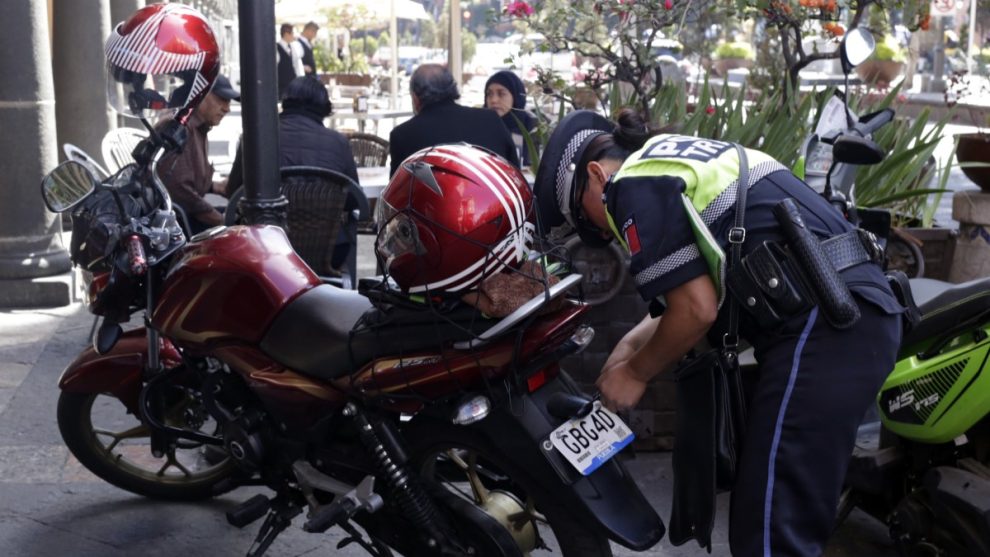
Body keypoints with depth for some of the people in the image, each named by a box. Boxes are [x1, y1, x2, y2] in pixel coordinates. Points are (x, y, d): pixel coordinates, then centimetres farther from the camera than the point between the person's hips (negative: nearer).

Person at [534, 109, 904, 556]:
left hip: (822, 325, -11)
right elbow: (703, 288, 29)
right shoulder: (676, 154, 25)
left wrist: (635, 373, 6)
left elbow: (696, 310, -10)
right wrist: (634, 342, 26)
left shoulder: (635, 186, -4)